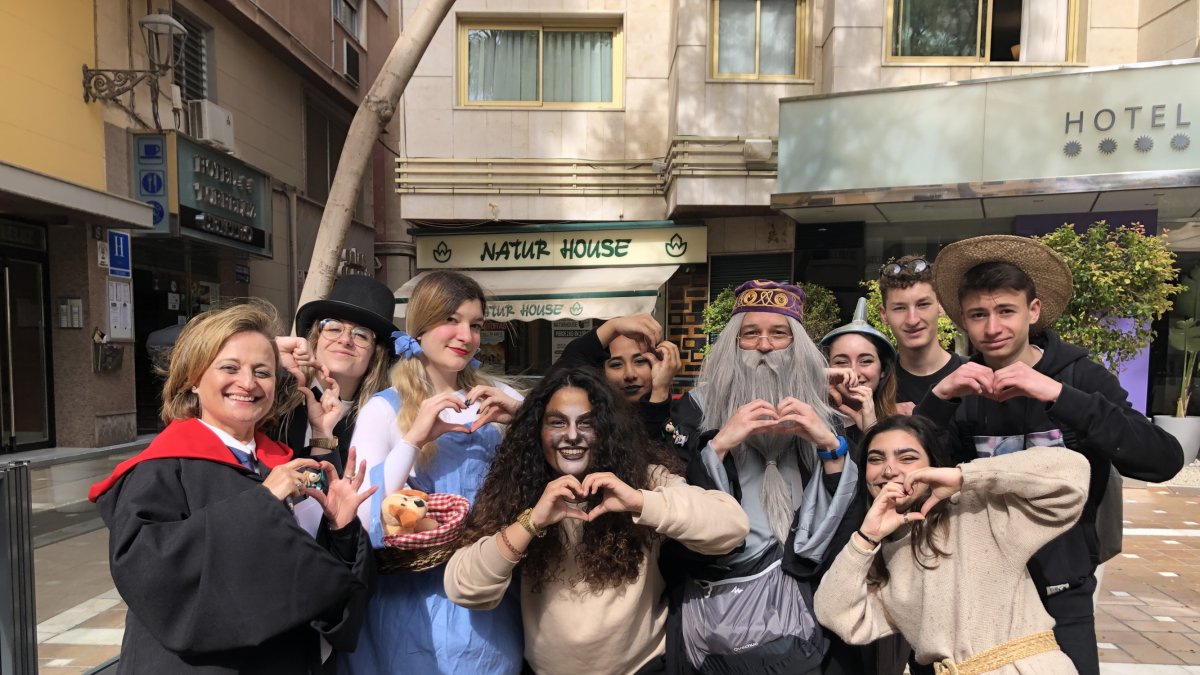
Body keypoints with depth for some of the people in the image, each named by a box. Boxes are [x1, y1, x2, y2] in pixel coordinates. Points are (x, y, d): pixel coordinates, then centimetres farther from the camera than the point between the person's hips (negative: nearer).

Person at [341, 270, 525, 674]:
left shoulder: (495, 397, 4)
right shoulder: (384, 409, -6)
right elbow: (361, 520, -15)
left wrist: (521, 417, -16)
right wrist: (415, 438, -23)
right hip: (413, 599, -3)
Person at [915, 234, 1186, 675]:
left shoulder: (1082, 378, -7)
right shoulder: (963, 391, -5)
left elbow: (1164, 460, -20)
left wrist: (1059, 395, -30)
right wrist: (938, 398, -25)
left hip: (1061, 594, -1)